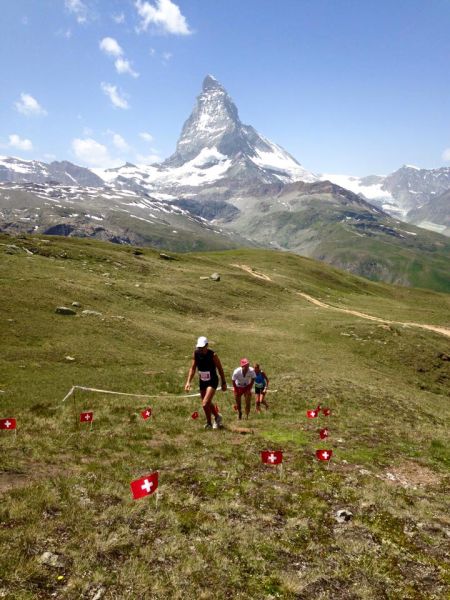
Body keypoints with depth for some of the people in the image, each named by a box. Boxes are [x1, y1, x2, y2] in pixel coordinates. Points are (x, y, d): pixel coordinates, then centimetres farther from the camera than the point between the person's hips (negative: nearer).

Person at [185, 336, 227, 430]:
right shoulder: (196, 353, -7)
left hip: (212, 382, -6)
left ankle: (209, 424, 6)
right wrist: (188, 382, -8)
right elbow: (192, 368, 0)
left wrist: (223, 383, -2)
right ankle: (217, 416, 46)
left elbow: (220, 369, -7)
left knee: (205, 404, -16)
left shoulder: (212, 355, -18)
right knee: (208, 404, 18)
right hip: (202, 382, 6)